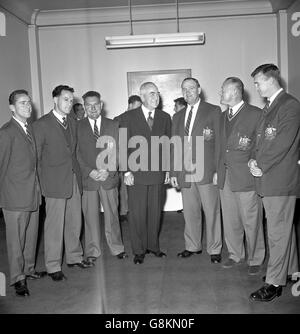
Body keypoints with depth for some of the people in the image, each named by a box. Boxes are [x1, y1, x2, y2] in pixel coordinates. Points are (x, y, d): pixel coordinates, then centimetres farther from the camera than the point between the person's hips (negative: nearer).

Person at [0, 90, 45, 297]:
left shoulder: (30, 129, 13)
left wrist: (37, 186, 13)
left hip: (33, 193, 7)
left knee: (31, 235, 15)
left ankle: (29, 269, 31)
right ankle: (18, 278, 16)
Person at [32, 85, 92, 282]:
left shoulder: (73, 123, 13)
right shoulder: (41, 125, -5)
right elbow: (35, 157, -3)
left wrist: (78, 171, 7)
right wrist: (41, 182, -5)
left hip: (74, 180, 6)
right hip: (55, 183, -6)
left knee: (75, 222, 13)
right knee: (55, 225, 1)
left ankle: (74, 257, 29)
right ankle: (53, 266, 14)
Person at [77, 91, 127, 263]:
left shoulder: (113, 125, 7)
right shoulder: (78, 127, 3)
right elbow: (77, 154, 0)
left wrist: (108, 171, -9)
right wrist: (89, 171, -12)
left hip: (109, 178, 1)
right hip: (87, 179, -1)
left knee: (112, 215, 9)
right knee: (91, 217, 6)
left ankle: (117, 247, 23)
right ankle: (92, 251, 20)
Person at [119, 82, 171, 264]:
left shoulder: (165, 117, 9)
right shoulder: (129, 117, -1)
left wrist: (168, 169, 7)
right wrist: (126, 171, -8)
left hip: (158, 174, 3)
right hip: (136, 174, -3)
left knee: (155, 212, 10)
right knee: (137, 214, 4)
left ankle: (153, 245, 26)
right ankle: (139, 250, 18)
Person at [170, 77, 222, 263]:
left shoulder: (213, 111, 2)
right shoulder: (178, 116, 16)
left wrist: (219, 170, -10)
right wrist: (173, 173, 10)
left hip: (207, 172, -4)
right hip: (185, 174, 4)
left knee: (212, 212, 2)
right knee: (190, 213, 10)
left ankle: (215, 250, 16)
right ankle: (193, 246, 25)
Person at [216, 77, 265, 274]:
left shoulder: (256, 114, -6)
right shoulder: (223, 117, 16)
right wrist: (218, 170, 11)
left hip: (246, 178, -6)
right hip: (225, 176, 6)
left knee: (251, 222, 3)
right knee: (230, 220, 13)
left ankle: (255, 260, 20)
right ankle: (236, 255, 30)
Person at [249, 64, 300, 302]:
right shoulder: (268, 108, 18)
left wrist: (261, 166, -13)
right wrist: (256, 161, 2)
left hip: (281, 180, -9)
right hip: (268, 178, 9)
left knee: (278, 232, -2)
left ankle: (275, 282, 8)